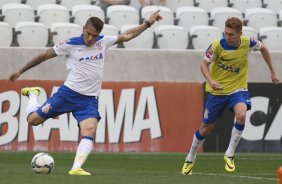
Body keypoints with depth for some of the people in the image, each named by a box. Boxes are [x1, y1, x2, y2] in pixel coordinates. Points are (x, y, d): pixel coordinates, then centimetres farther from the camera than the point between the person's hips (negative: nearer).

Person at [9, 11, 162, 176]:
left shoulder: (103, 42, 3)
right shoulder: (71, 44, -9)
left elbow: (127, 36, 15)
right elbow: (45, 56, -1)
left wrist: (148, 23, 12)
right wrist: (21, 71, 2)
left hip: (90, 99, 2)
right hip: (68, 93, -2)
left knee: (90, 131, -21)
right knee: (33, 119, -1)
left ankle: (76, 168, -27)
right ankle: (33, 94, 31)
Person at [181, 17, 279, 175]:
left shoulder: (248, 43, -13)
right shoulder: (217, 46, -18)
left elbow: (263, 48, 8)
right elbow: (204, 63, -8)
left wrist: (273, 72, 12)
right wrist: (210, 81, -27)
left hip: (238, 88, 0)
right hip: (217, 91, 0)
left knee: (241, 115, -32)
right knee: (206, 128, 7)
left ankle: (230, 155, -15)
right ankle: (190, 159, 34)